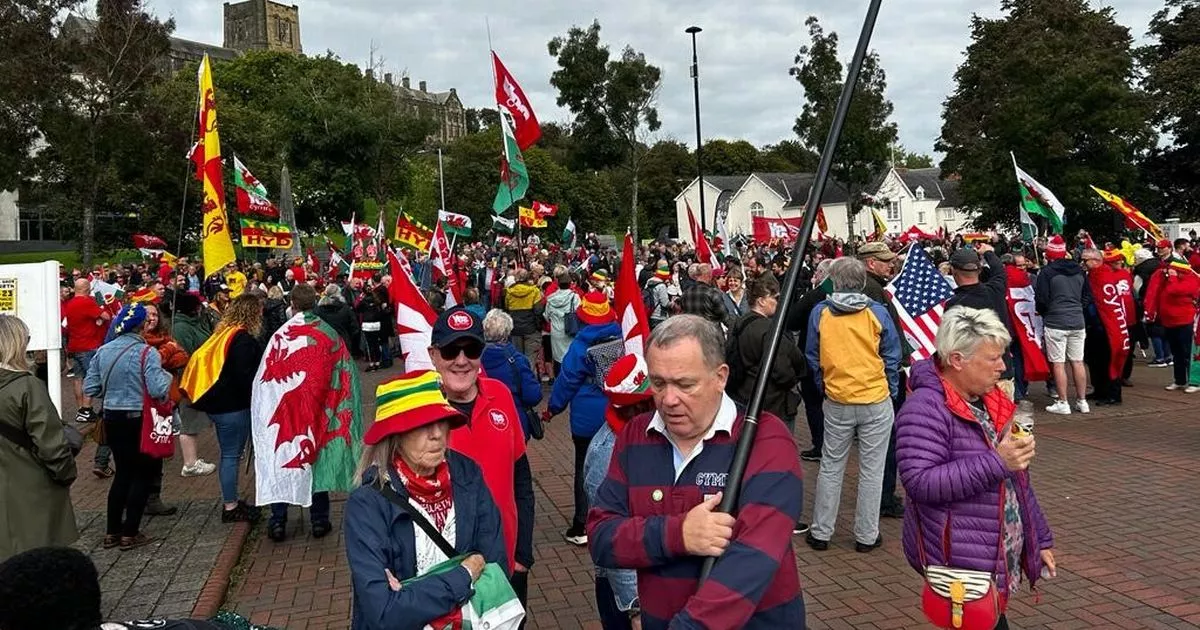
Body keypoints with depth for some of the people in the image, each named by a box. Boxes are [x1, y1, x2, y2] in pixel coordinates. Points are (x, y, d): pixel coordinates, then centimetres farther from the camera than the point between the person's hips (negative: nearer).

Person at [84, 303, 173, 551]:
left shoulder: (102, 351, 2)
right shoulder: (146, 353, -16)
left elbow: (90, 388, 4)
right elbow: (158, 390, -23)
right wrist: (167, 374, -4)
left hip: (112, 418, 6)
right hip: (139, 419, -6)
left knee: (123, 472, 18)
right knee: (144, 473, 8)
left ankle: (112, 532, 22)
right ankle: (130, 533, 9)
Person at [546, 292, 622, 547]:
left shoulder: (582, 345, -17)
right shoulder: (622, 338, -6)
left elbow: (567, 380, -10)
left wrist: (552, 408, 4)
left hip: (588, 418, -4)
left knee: (585, 469, 7)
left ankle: (581, 528, 9)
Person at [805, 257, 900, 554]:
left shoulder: (820, 313, -4)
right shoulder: (877, 312, -6)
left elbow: (813, 359, 5)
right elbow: (892, 357, 1)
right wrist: (891, 391, 13)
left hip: (837, 402, 1)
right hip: (876, 401, -1)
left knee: (831, 467, 12)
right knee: (871, 470, 7)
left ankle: (820, 532, 18)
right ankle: (866, 536, 15)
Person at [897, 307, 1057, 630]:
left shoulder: (990, 401, 11)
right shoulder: (925, 409, -18)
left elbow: (1015, 479, 19)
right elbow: (919, 482, -28)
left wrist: (1040, 538, 20)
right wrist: (996, 463, -29)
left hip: (998, 560, 8)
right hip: (961, 566, -8)